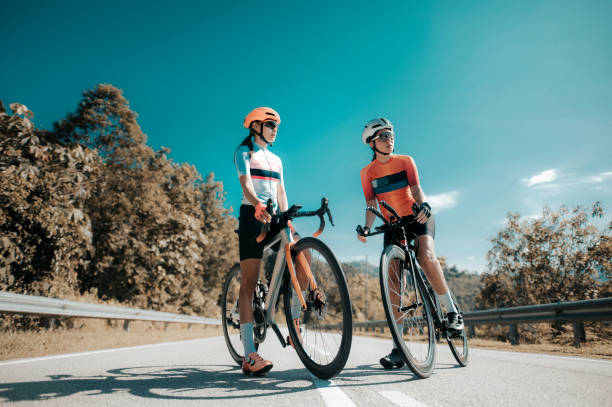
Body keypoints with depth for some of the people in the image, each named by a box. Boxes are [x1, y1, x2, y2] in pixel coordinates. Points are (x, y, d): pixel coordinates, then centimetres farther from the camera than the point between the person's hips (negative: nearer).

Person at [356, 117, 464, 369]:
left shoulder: (405, 161, 1)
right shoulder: (367, 172, 3)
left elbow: (416, 188, -13)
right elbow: (371, 205, -4)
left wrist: (424, 205, -35)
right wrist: (366, 227, -23)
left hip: (418, 218, -1)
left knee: (425, 256, -32)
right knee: (393, 282, -8)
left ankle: (452, 311, -11)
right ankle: (399, 347, -4)